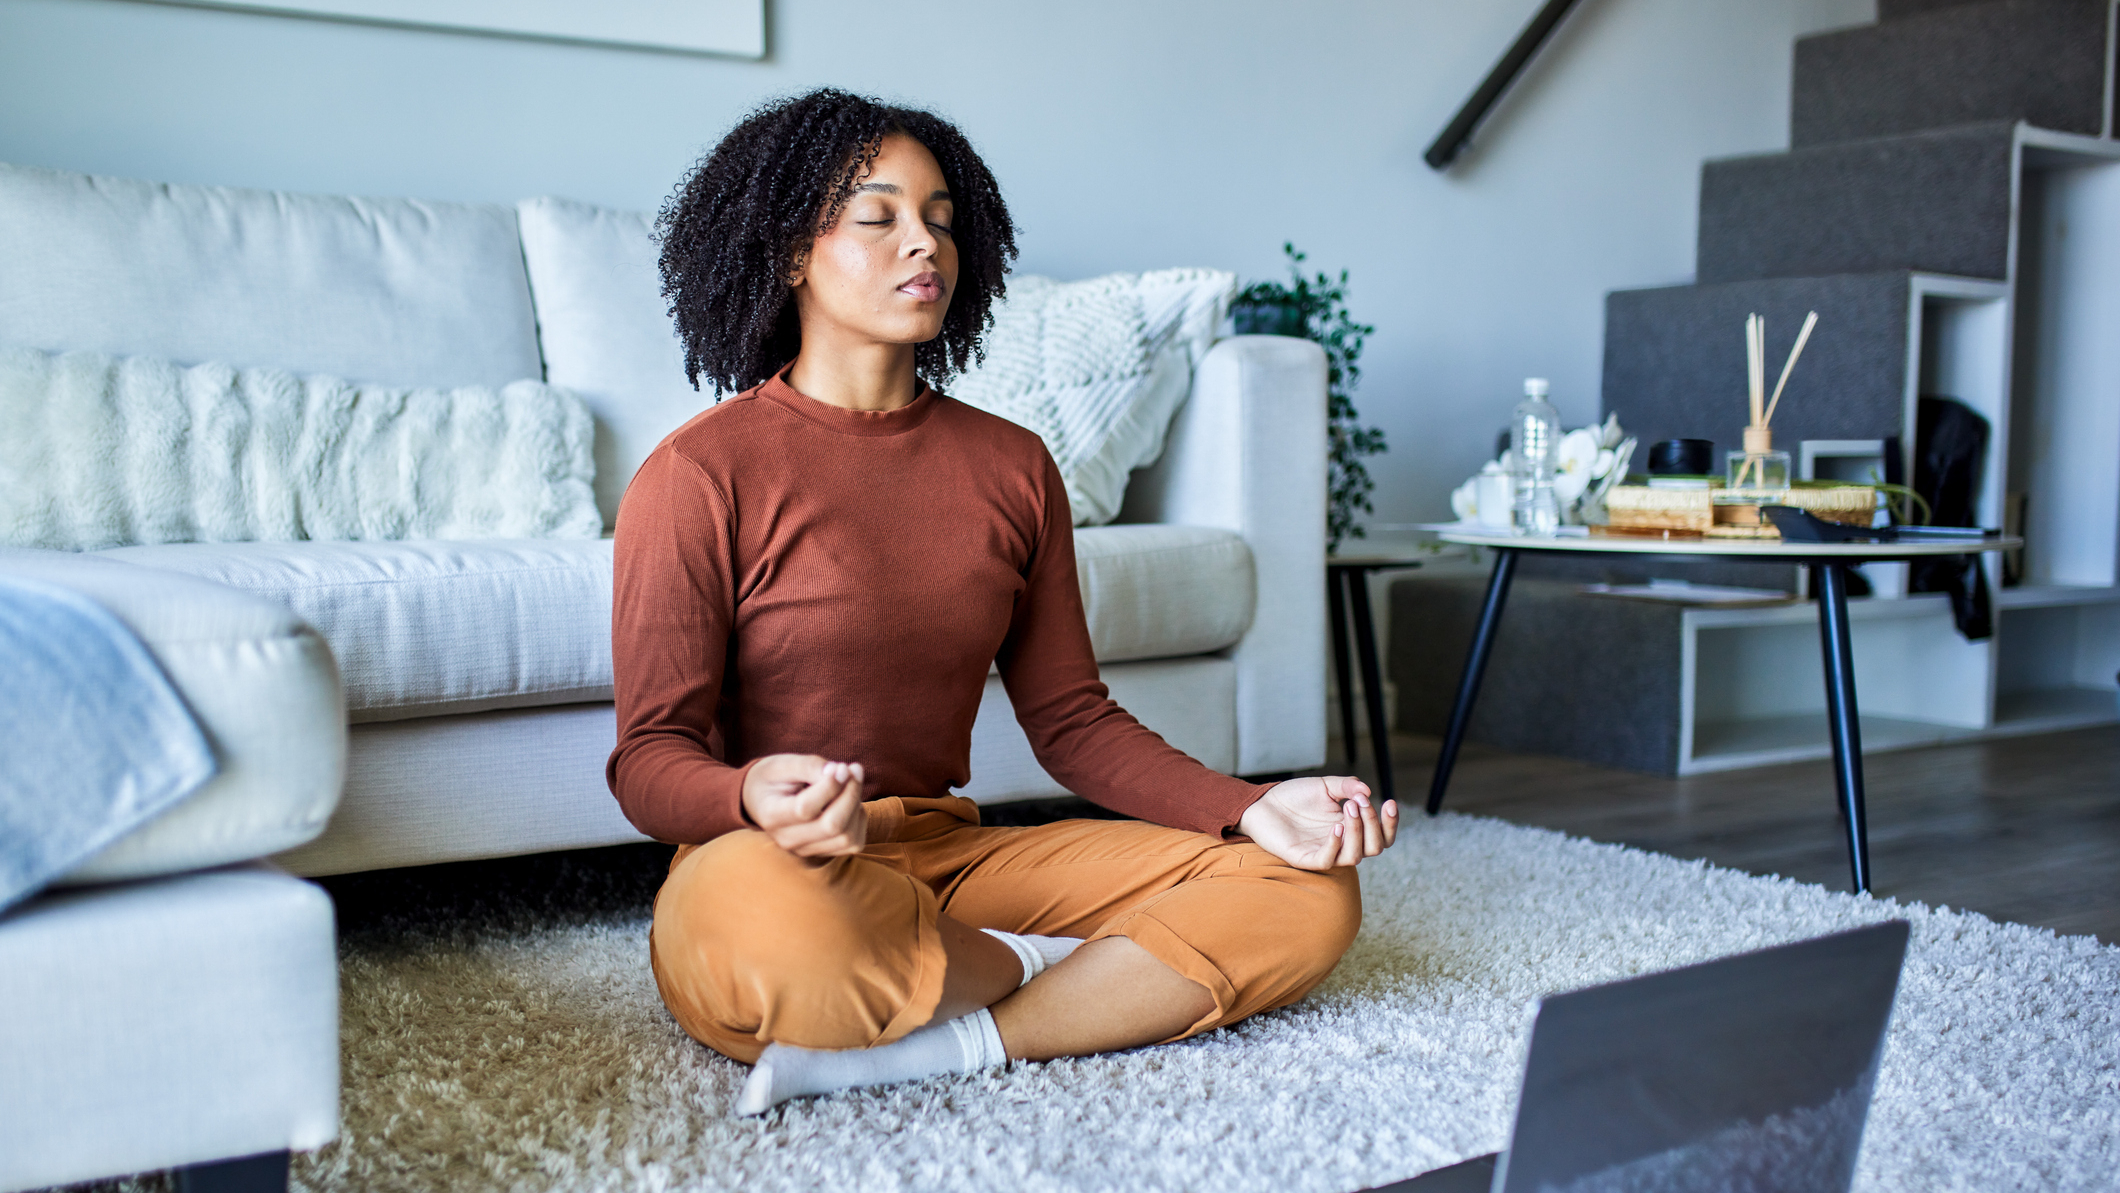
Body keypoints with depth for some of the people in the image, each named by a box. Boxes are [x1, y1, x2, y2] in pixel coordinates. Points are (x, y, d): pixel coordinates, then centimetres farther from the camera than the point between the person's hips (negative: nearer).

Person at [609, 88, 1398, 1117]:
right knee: (773, 922, -42)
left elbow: (1071, 718, 10)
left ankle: (927, 1052, -22)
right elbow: (650, 757, -9)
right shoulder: (699, 475, -5)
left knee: (1307, 892, -11)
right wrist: (756, 799, -34)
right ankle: (1075, 971, -10)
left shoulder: (1011, 466, 10)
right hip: (775, 871, -4)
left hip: (952, 859, 5)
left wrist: (1250, 809, -6)